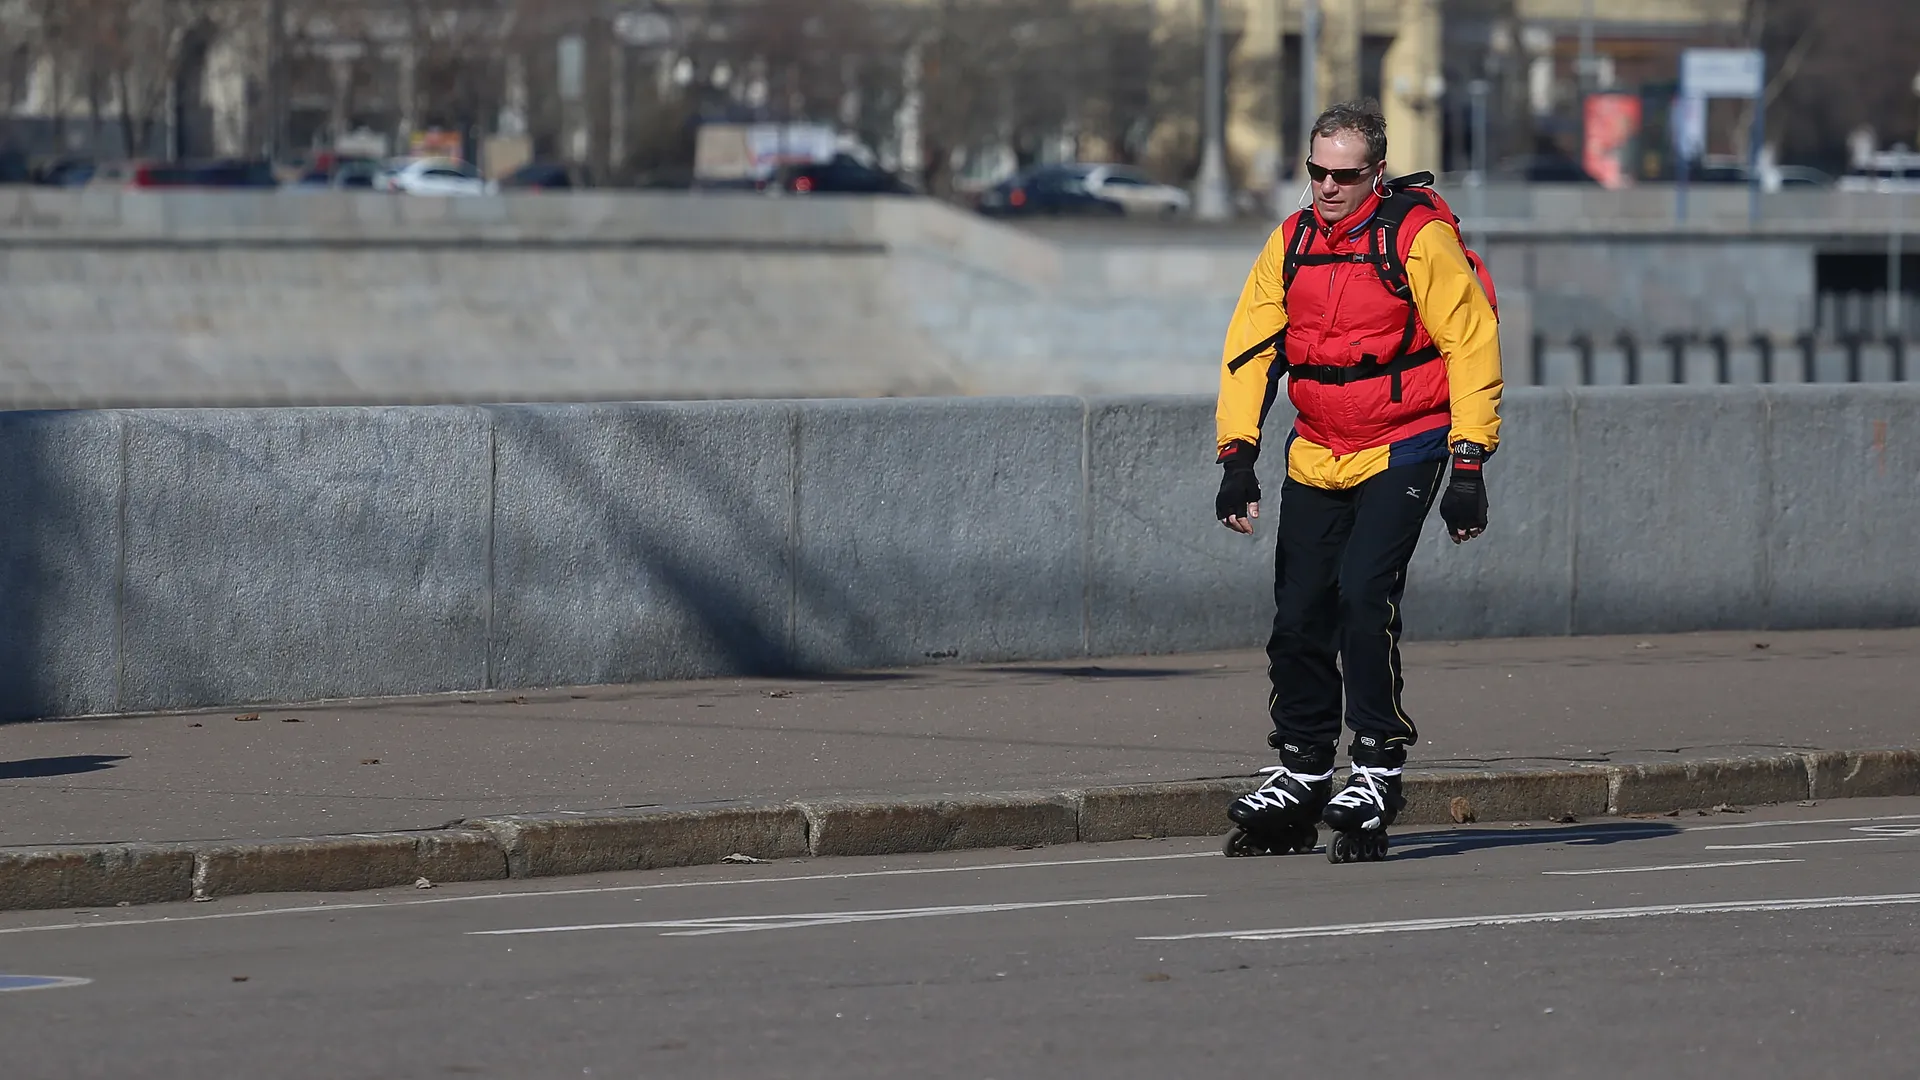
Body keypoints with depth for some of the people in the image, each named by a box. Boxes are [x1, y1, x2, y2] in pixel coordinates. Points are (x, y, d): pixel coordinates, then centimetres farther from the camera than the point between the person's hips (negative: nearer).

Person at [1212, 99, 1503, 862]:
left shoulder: (1419, 236, -13)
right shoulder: (1291, 243, 4)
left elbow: (1472, 345, -12)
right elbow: (1249, 348, 7)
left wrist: (1469, 465, -15)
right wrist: (1237, 455, -4)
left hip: (1403, 452, -5)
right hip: (1316, 456, 6)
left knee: (1363, 595, -19)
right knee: (1298, 613, 2)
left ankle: (1379, 765, -9)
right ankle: (1301, 776, 15)